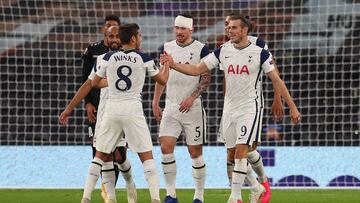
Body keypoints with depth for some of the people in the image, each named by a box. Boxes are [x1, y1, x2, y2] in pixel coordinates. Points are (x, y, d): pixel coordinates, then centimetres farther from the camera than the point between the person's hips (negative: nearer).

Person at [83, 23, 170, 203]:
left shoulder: (107, 58, 1)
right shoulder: (144, 59, -2)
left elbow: (95, 83, 14)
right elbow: (163, 80, 11)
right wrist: (167, 63, 30)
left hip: (112, 111, 2)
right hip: (133, 111, -2)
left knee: (101, 155, 13)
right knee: (147, 156, 5)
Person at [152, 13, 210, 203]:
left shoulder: (201, 49, -4)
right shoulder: (167, 47, 9)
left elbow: (206, 78, -6)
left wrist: (192, 97, -18)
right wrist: (155, 102, 13)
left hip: (192, 107, -4)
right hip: (171, 107, 4)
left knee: (195, 152, 0)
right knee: (166, 147, -9)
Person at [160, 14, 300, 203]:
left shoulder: (260, 53, -8)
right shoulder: (223, 52, 3)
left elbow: (277, 81, -3)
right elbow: (197, 70, 4)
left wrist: (292, 107, -4)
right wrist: (173, 64, -10)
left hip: (249, 108, -5)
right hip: (229, 108, 5)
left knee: (241, 150, -17)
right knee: (232, 154, 8)